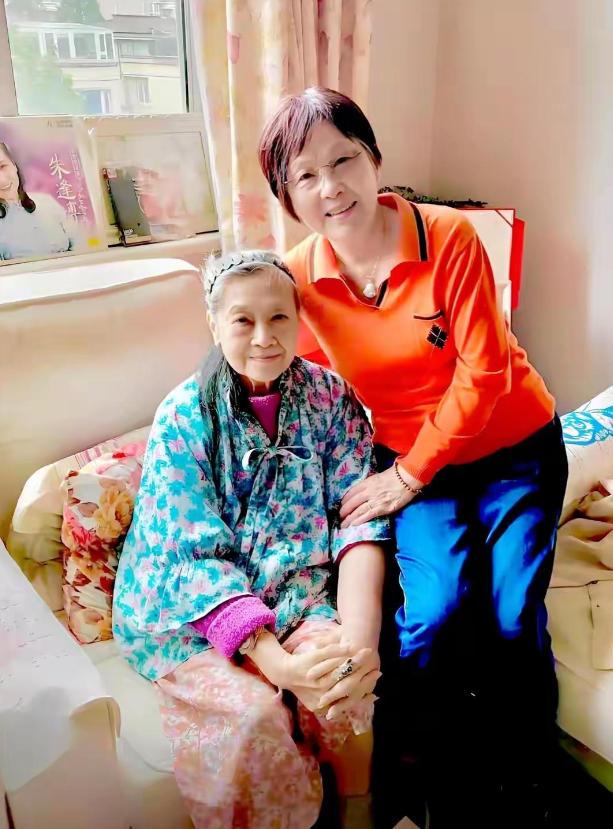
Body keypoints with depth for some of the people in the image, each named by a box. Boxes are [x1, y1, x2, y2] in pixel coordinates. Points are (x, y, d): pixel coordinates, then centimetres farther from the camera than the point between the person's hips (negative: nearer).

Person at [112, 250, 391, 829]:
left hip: (298, 594, 2)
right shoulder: (183, 418, -10)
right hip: (191, 611, -2)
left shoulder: (329, 397, -2)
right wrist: (276, 661, -28)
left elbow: (359, 517, -8)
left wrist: (360, 636, -24)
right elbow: (194, 557, -16)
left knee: (345, 677, -25)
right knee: (255, 710, -27)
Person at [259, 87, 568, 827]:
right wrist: (357, 478, -7)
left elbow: (483, 373, -18)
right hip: (411, 460, 2)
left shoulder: (447, 236, -18)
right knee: (433, 612, -20)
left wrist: (408, 476, -16)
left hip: (513, 447, -1)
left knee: (514, 619, -13)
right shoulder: (300, 279, -10)